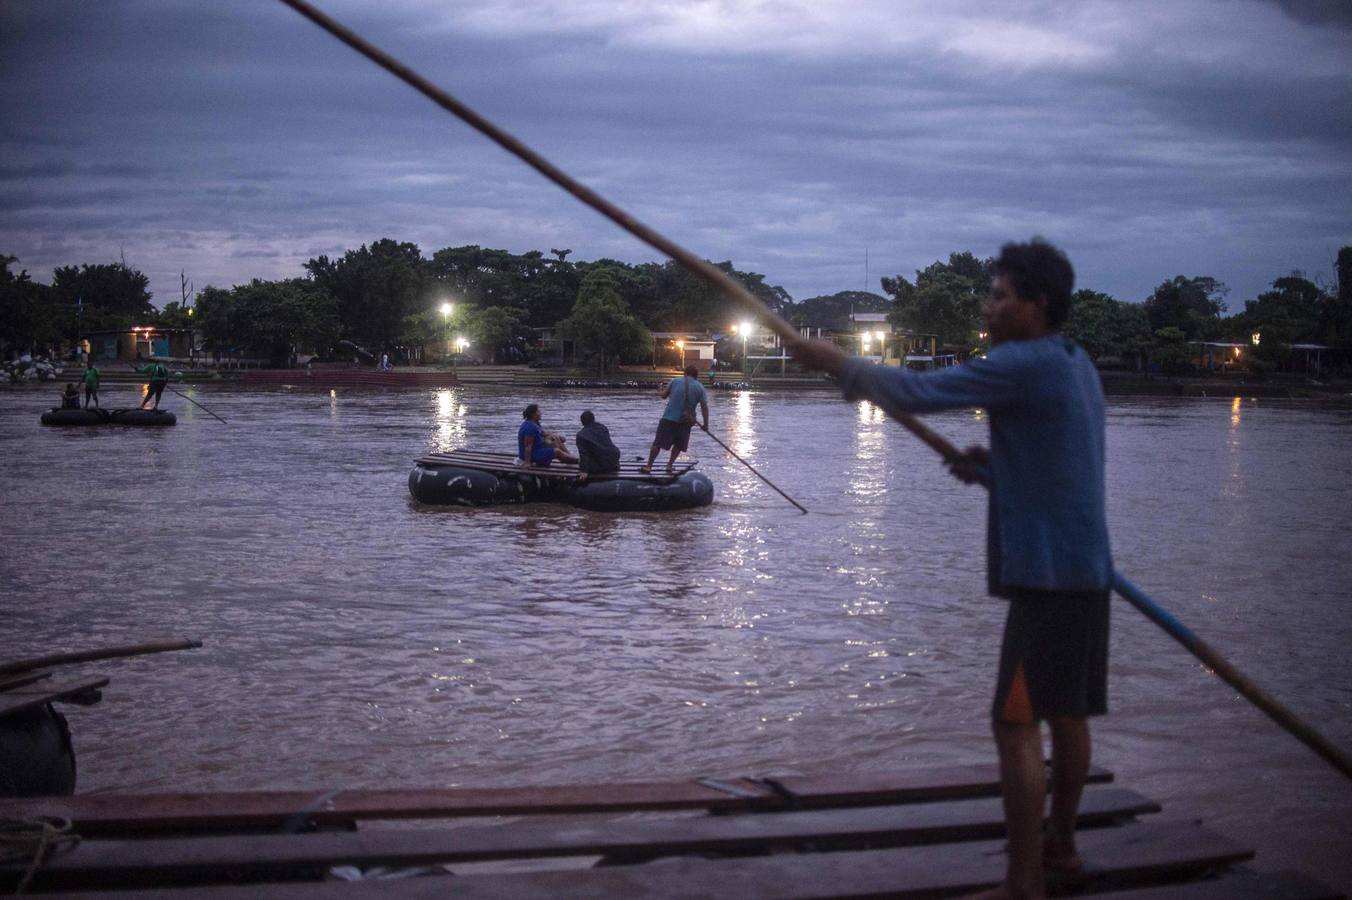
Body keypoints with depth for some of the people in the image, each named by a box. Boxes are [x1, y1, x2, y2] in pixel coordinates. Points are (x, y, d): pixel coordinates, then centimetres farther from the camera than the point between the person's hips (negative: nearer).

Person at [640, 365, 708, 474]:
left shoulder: (675, 381, 5)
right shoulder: (700, 387, 4)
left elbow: (663, 395, 8)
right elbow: (704, 407, -2)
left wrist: (660, 391, 31)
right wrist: (705, 424, 2)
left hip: (669, 417, -1)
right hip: (685, 421, 1)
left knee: (658, 443, 2)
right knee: (678, 445, 20)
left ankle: (648, 466, -1)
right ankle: (669, 465, 12)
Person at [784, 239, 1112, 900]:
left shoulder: (1025, 364, -16)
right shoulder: (1074, 365, 15)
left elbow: (916, 393, -18)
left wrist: (837, 363, -7)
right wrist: (988, 466, 9)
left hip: (1047, 573, -10)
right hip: (1085, 569, 10)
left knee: (1017, 722, -8)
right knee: (1065, 714, 19)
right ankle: (1059, 845, 33)